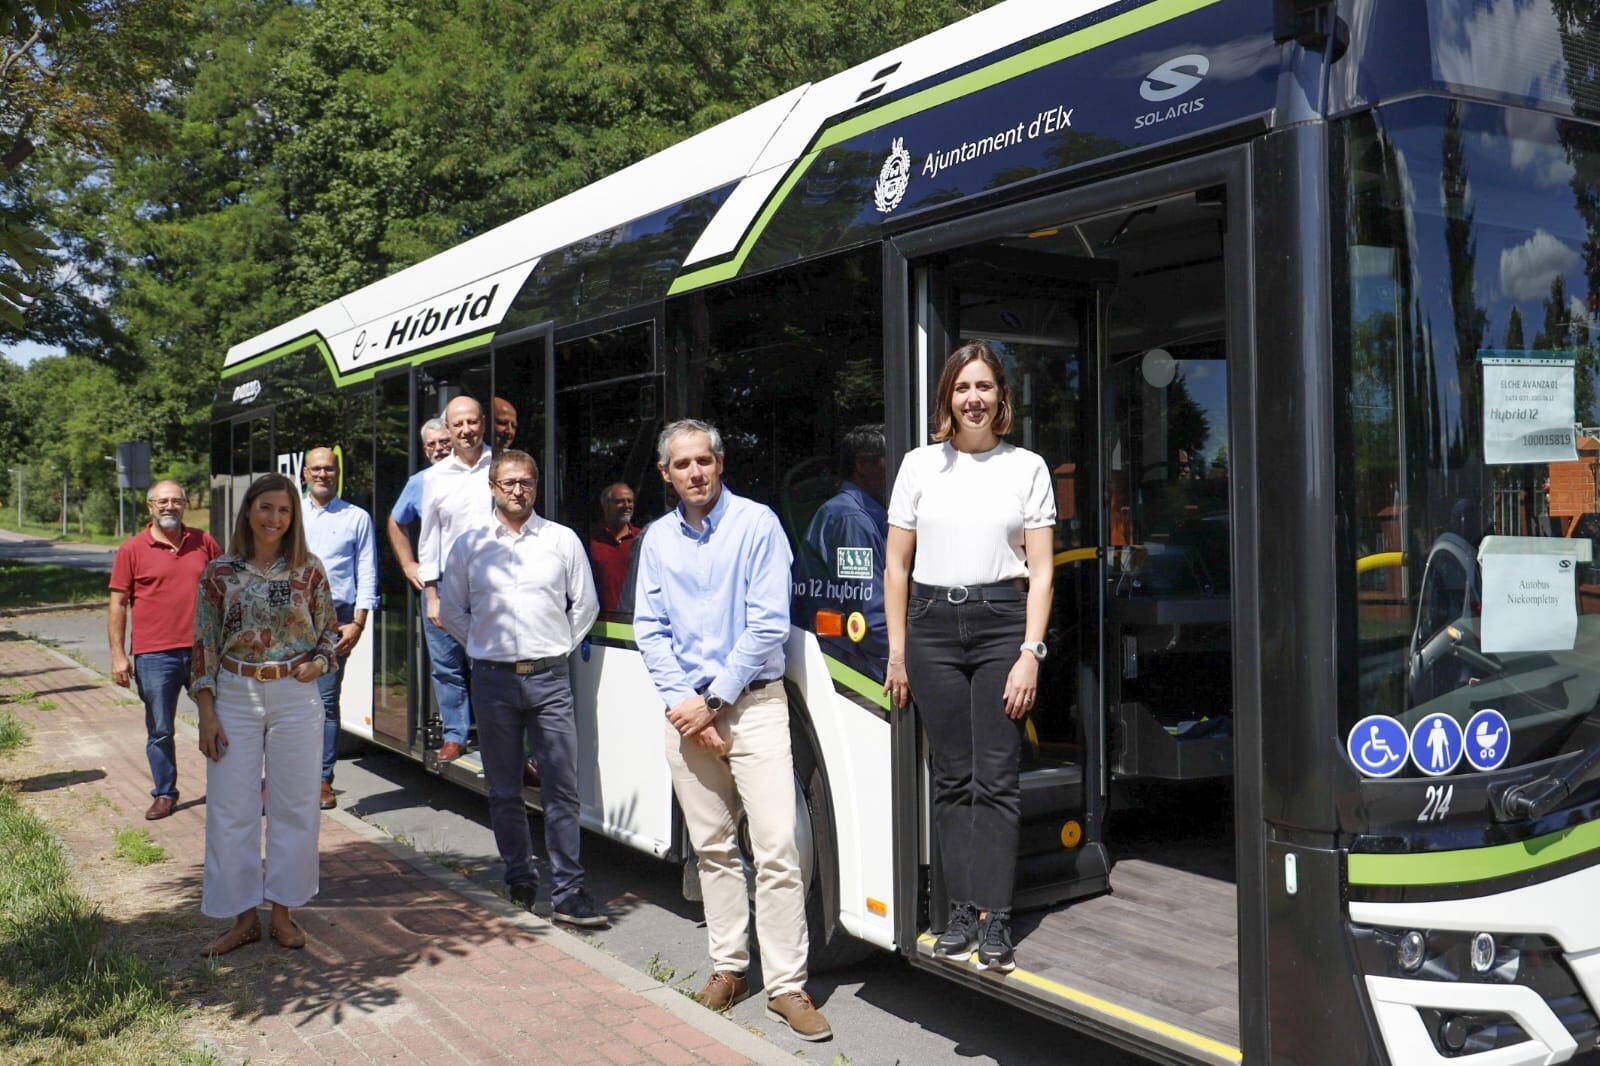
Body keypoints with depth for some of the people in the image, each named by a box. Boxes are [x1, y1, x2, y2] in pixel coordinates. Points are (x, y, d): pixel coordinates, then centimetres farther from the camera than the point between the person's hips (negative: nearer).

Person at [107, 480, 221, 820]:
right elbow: (117, 604, 1)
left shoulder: (204, 542, 7)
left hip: (202, 651, 2)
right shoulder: (132, 550, 1)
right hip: (154, 655, -1)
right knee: (159, 731, 7)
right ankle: (164, 794, 20)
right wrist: (118, 655, -4)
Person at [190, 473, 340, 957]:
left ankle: (283, 911, 20)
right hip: (235, 697, 0)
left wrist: (319, 661, -10)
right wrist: (207, 714, -4)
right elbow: (204, 644, 1)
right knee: (231, 809, 4)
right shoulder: (219, 572, 0)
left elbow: (331, 630, 11)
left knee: (294, 806, 6)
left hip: (296, 698, 0)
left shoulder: (308, 570, 0)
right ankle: (243, 916, 17)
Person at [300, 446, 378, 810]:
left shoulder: (357, 518, 10)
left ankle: (323, 780, 6)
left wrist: (357, 623, -3)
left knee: (325, 700, -2)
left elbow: (367, 575, 6)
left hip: (334, 616, -2)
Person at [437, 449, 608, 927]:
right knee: (504, 790, 8)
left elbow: (585, 605, 13)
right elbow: (450, 610, 17)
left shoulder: (562, 540, 5)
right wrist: (483, 648, 10)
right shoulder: (470, 544, 7)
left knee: (562, 789, -5)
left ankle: (568, 891, -1)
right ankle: (519, 878, 22)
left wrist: (558, 648, 8)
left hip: (549, 677, -1)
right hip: (493, 679, 1)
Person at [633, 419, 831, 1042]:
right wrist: (682, 702, -4)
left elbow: (769, 625, -10)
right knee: (712, 848, 10)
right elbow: (650, 631, 9)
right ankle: (729, 966, 22)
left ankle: (786, 985, -2)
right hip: (686, 710, 4)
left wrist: (713, 700, -10)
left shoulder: (757, 524, -5)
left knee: (776, 849, -9)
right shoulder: (657, 539, 10)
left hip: (752, 703, -4)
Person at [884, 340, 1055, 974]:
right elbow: (897, 565, 10)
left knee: (996, 778, -2)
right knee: (951, 777, 5)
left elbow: (1041, 570, 3)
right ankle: (962, 909, 13)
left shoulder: (1026, 467, 6)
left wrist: (1030, 652, -7)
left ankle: (994, 917, 5)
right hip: (932, 624, 2)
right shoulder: (920, 465, 9)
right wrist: (897, 653, 6)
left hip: (1002, 622, -1)